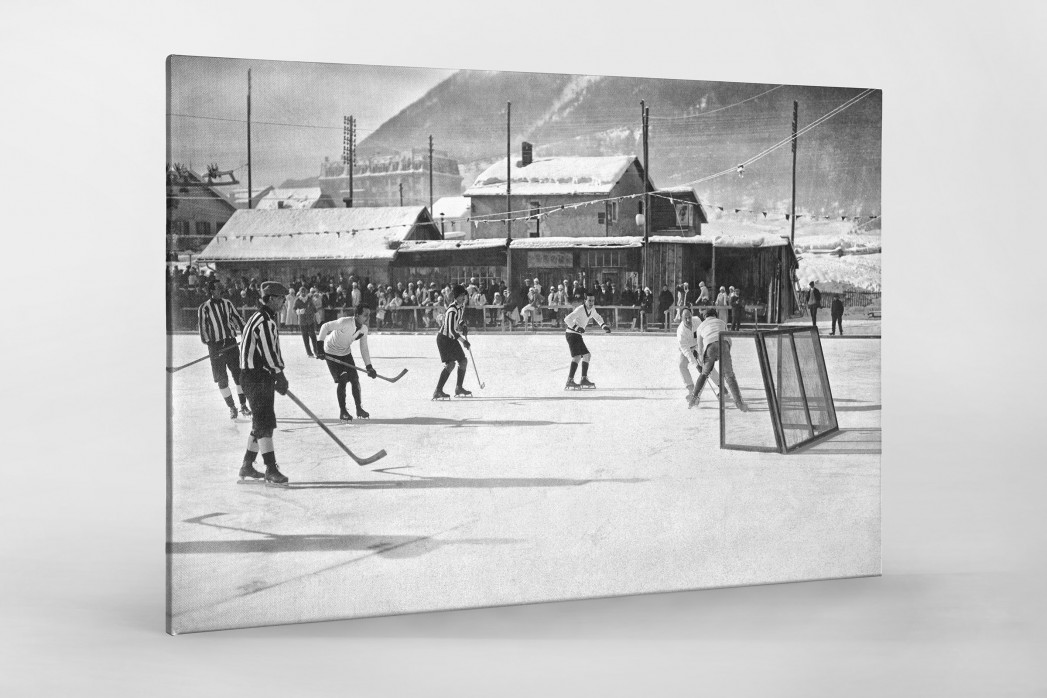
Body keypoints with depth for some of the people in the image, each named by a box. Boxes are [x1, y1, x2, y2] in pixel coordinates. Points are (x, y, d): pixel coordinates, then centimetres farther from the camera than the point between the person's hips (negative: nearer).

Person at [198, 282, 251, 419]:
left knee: (238, 374, 1)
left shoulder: (227, 303, 7)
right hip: (216, 346, -3)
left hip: (231, 343, 3)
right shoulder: (204, 308, -6)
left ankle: (243, 405, 11)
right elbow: (203, 328, -7)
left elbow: (237, 318, 16)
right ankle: (231, 408, 12)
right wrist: (209, 344, -15)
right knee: (222, 379, 1)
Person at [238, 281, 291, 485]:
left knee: (261, 422, 15)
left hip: (263, 376, 11)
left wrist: (278, 376, 19)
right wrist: (280, 376, -12)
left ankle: (247, 466, 23)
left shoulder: (264, 319, 17)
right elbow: (269, 353, -20)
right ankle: (271, 471, -7)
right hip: (256, 378, -11)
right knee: (265, 423, -9)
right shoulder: (265, 322, -17)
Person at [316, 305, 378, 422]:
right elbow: (325, 326, -25)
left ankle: (359, 409, 16)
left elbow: (364, 349, 0)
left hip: (346, 353, 6)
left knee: (355, 380, 1)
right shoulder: (345, 322, -31)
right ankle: (342, 412, 1)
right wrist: (320, 346, -28)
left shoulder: (364, 329, -9)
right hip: (332, 354, -6)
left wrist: (369, 367, -5)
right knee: (341, 381, -11)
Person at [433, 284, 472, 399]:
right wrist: (463, 341, -25)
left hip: (452, 338, 9)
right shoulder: (452, 310, -24)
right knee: (450, 364, -18)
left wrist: (463, 327, 8)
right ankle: (438, 391, -16)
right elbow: (451, 330, -28)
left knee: (463, 361, 11)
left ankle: (459, 388, 23)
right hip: (444, 338, -9)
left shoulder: (461, 307, 5)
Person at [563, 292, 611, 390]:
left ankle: (584, 380, 23)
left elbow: (597, 317, 29)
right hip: (572, 334, -9)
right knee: (577, 357, -22)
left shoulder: (592, 310, 7)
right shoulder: (580, 310, -20)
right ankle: (570, 381, -27)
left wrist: (604, 326, 16)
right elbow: (567, 319, -28)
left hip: (578, 335, 10)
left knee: (587, 355, 15)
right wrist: (576, 327, -34)